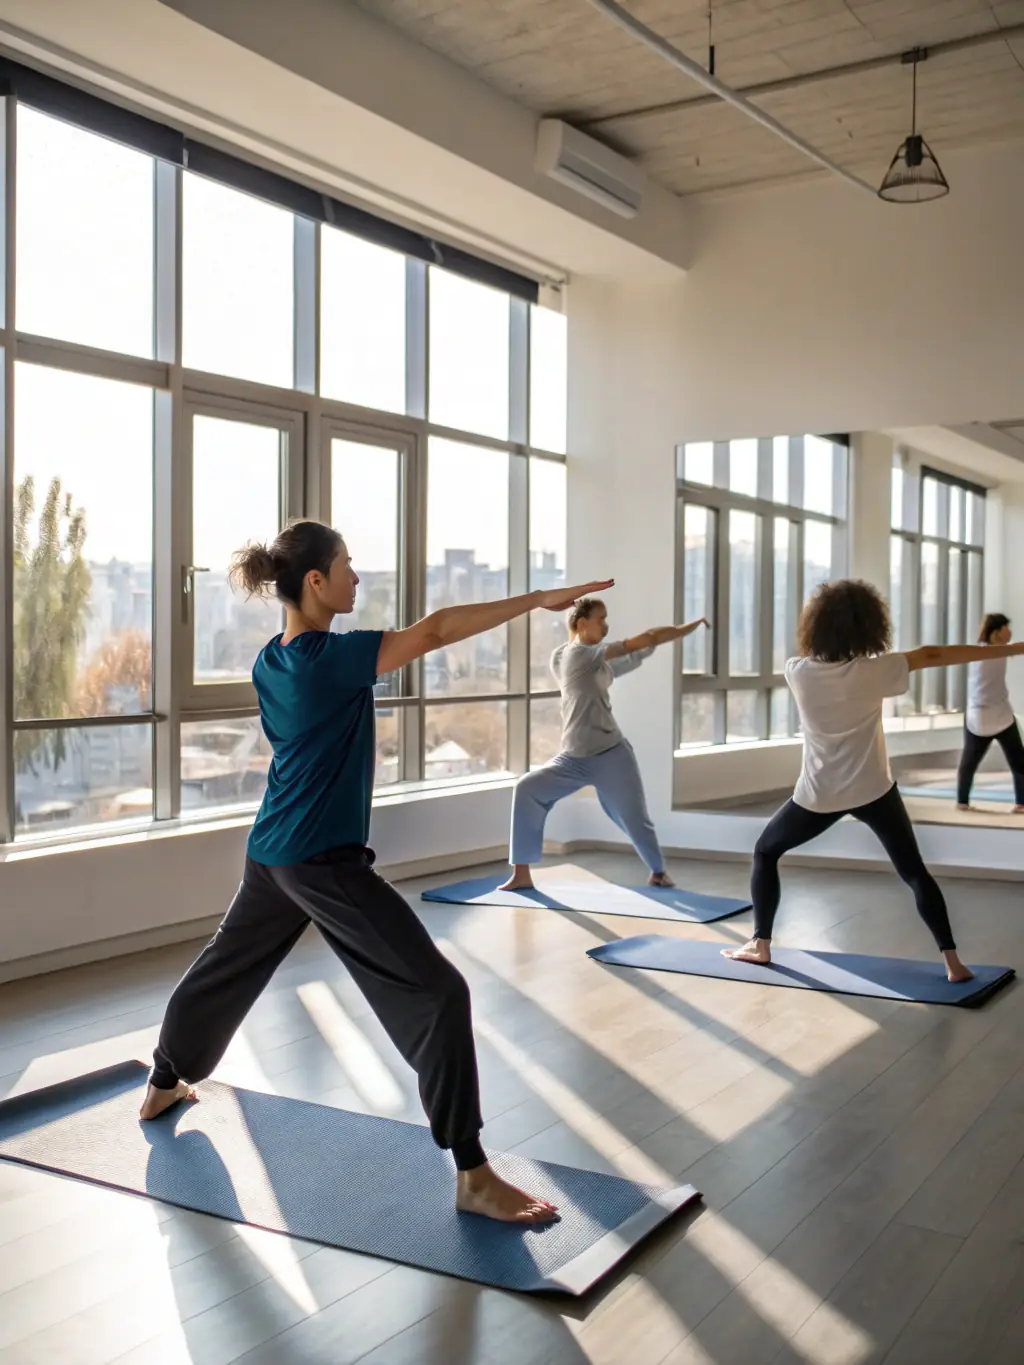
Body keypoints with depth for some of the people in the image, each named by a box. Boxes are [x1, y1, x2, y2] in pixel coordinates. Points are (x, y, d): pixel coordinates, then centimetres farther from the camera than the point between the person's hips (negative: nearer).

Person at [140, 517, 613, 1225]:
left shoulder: (270, 662, 7)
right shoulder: (333, 658, -19)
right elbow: (436, 630, -24)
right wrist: (542, 599, -24)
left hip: (271, 853, 9)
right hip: (326, 863, -9)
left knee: (227, 967, 29)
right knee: (436, 991, -9)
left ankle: (162, 1086, 49)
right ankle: (474, 1176, -8)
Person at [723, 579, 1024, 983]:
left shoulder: (797, 672, -10)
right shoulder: (874, 672, -15)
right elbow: (934, 655, -10)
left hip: (819, 796, 1)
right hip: (873, 791, 0)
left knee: (765, 852, 20)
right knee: (914, 872, 11)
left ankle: (759, 944, 15)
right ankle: (952, 962, 6)